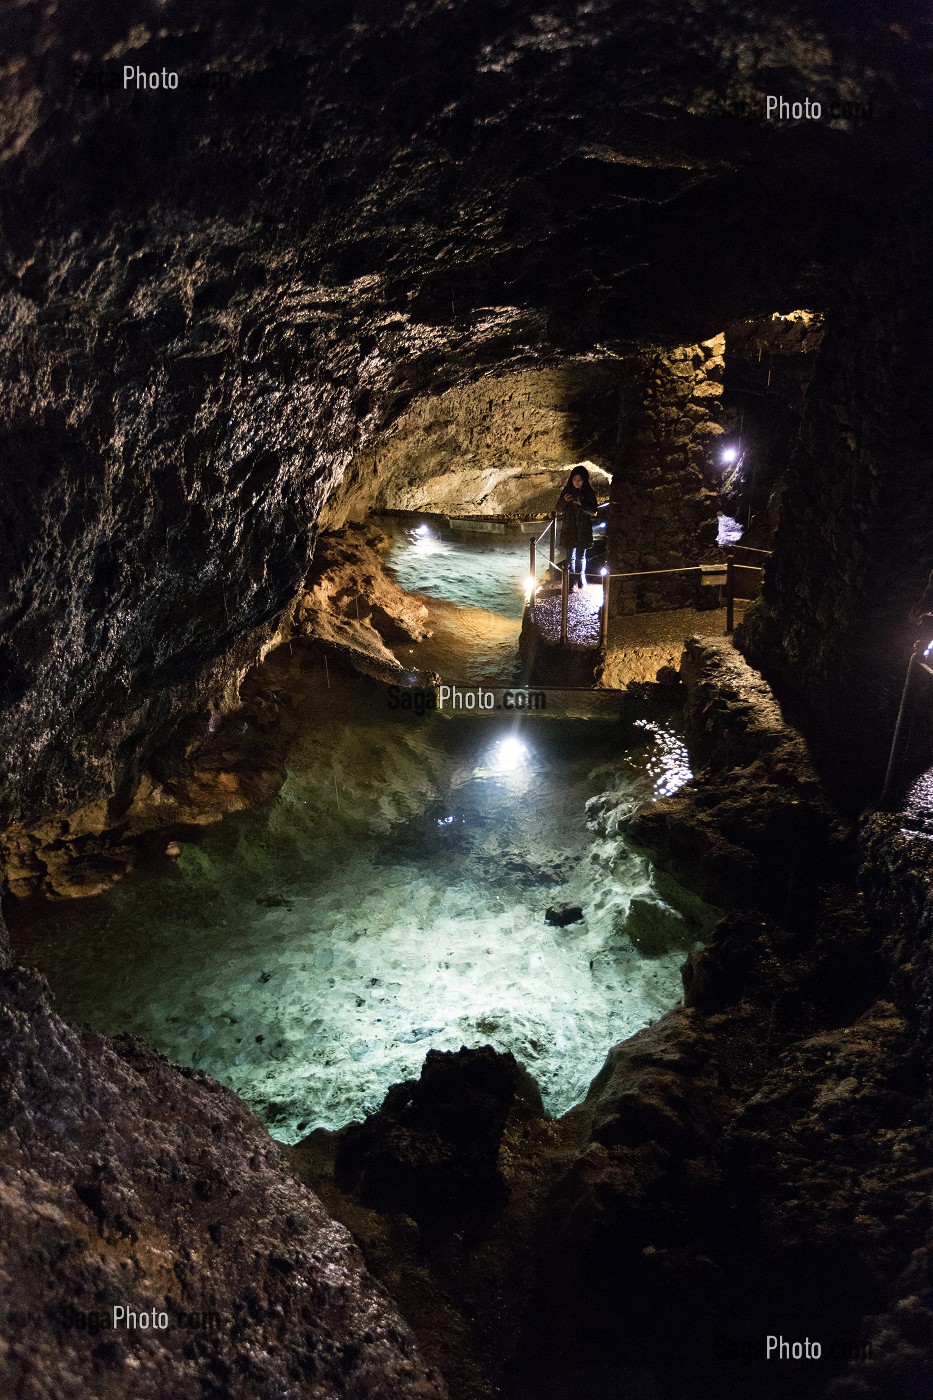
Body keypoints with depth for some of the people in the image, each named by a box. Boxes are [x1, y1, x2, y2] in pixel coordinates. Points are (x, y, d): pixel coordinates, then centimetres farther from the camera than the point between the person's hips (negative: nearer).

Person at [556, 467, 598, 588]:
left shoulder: (589, 493, -3)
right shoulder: (567, 491, -1)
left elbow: (593, 511, -8)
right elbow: (558, 510, 1)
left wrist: (582, 504, -24)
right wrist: (564, 501, -19)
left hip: (584, 531, 0)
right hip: (569, 530, 0)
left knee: (581, 557, 11)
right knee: (570, 557, -1)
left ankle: (581, 578, 27)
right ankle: (571, 581, 3)